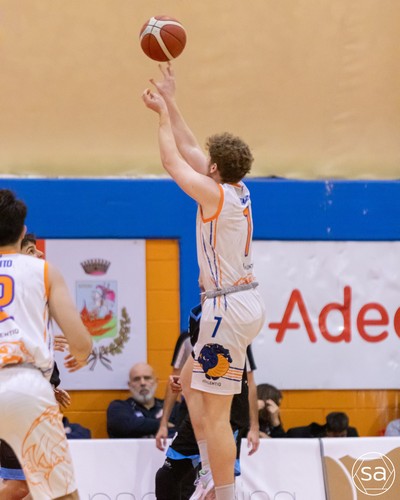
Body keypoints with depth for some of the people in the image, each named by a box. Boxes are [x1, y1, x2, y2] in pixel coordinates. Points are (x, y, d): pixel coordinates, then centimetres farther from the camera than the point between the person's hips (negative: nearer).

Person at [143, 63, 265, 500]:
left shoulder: (216, 195, -15)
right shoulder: (238, 191, 8)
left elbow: (173, 162, -5)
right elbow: (189, 150, 19)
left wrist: (163, 114, 7)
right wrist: (169, 105, 20)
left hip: (230, 308, -10)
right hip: (243, 303, 10)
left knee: (216, 413, -8)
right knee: (190, 381, 22)